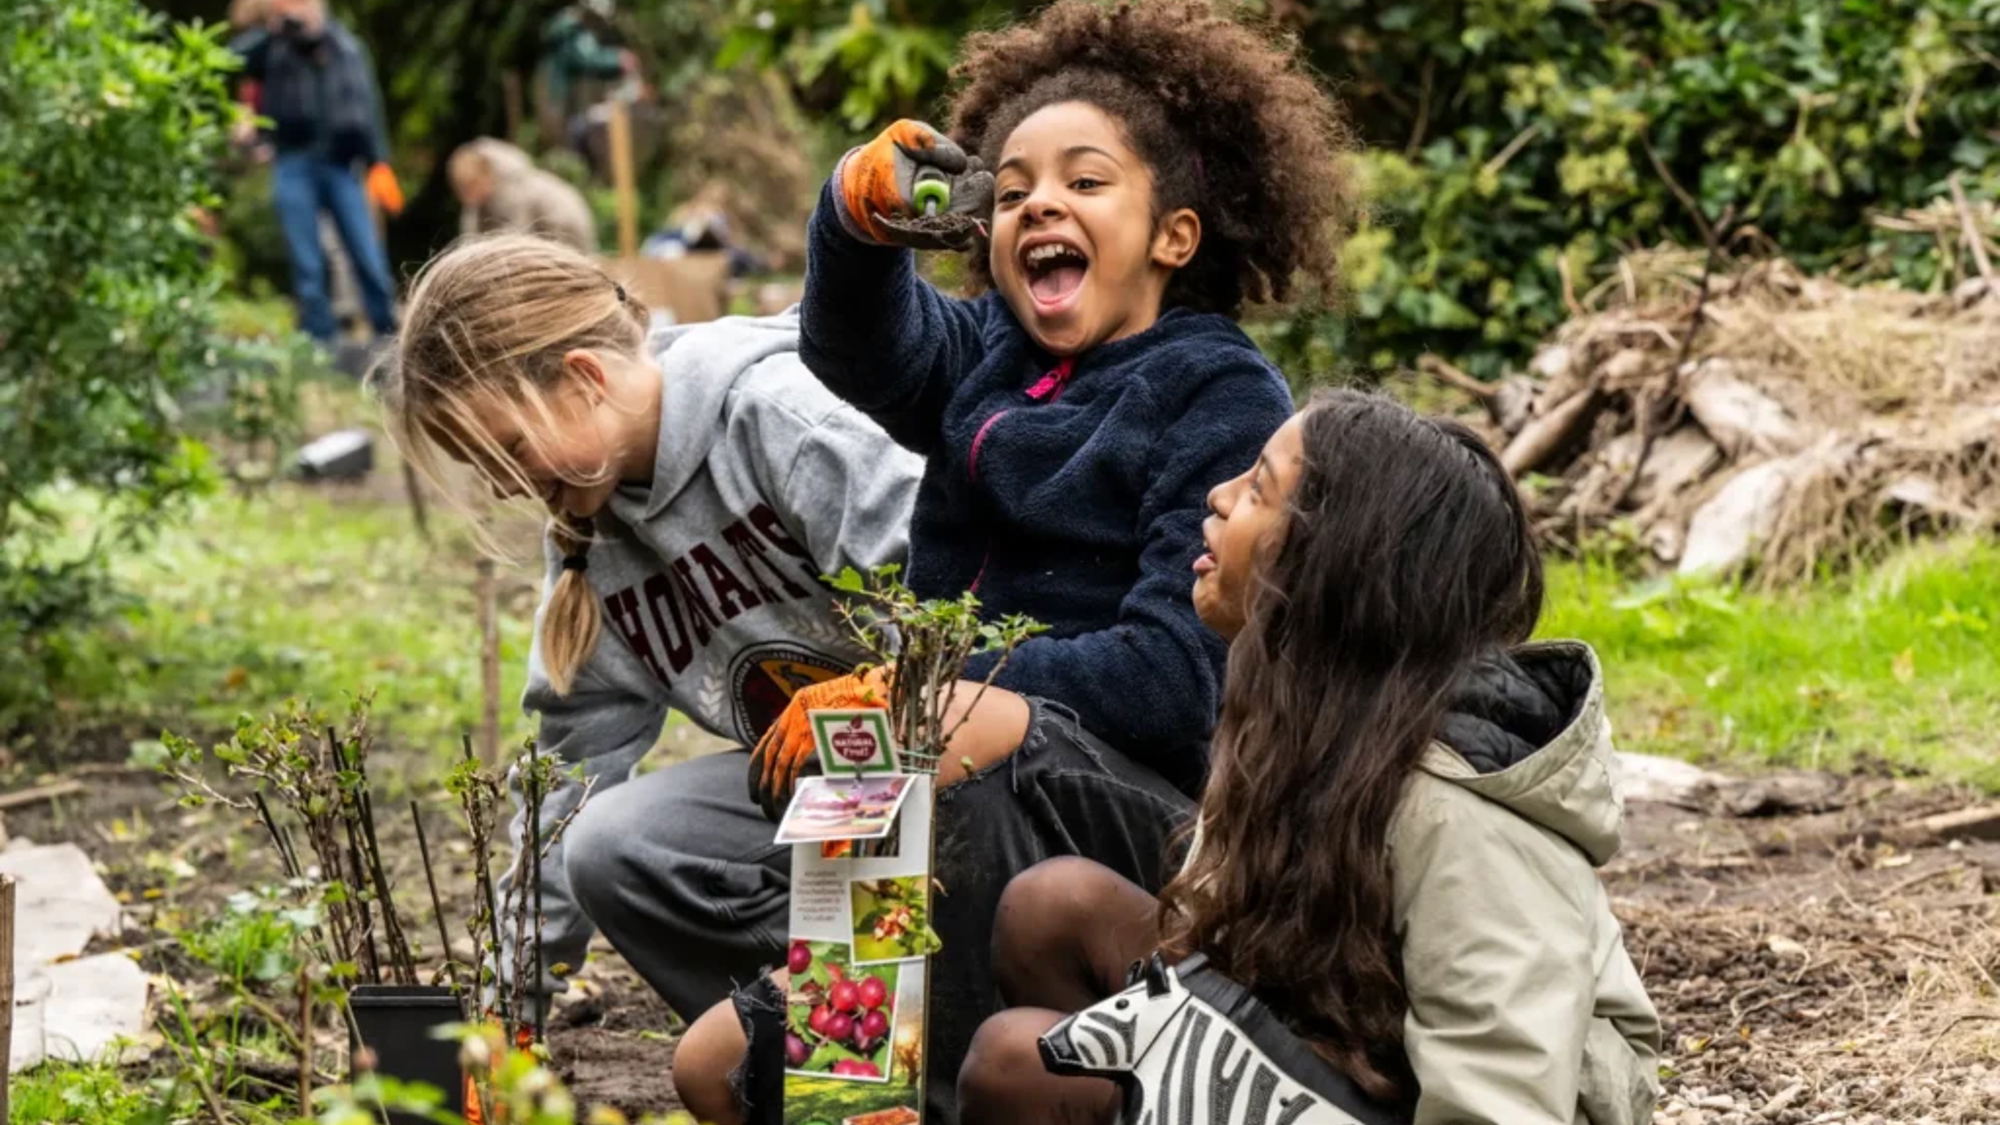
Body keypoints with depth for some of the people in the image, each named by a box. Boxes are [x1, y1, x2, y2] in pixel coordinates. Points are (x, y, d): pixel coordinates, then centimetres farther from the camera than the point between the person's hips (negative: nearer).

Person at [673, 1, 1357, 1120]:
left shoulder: (1225, 399, -5)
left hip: (1153, 806, -7)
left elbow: (1180, 671, -17)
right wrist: (863, 220, -34)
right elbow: (867, 347, -11)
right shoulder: (993, 359, 14)